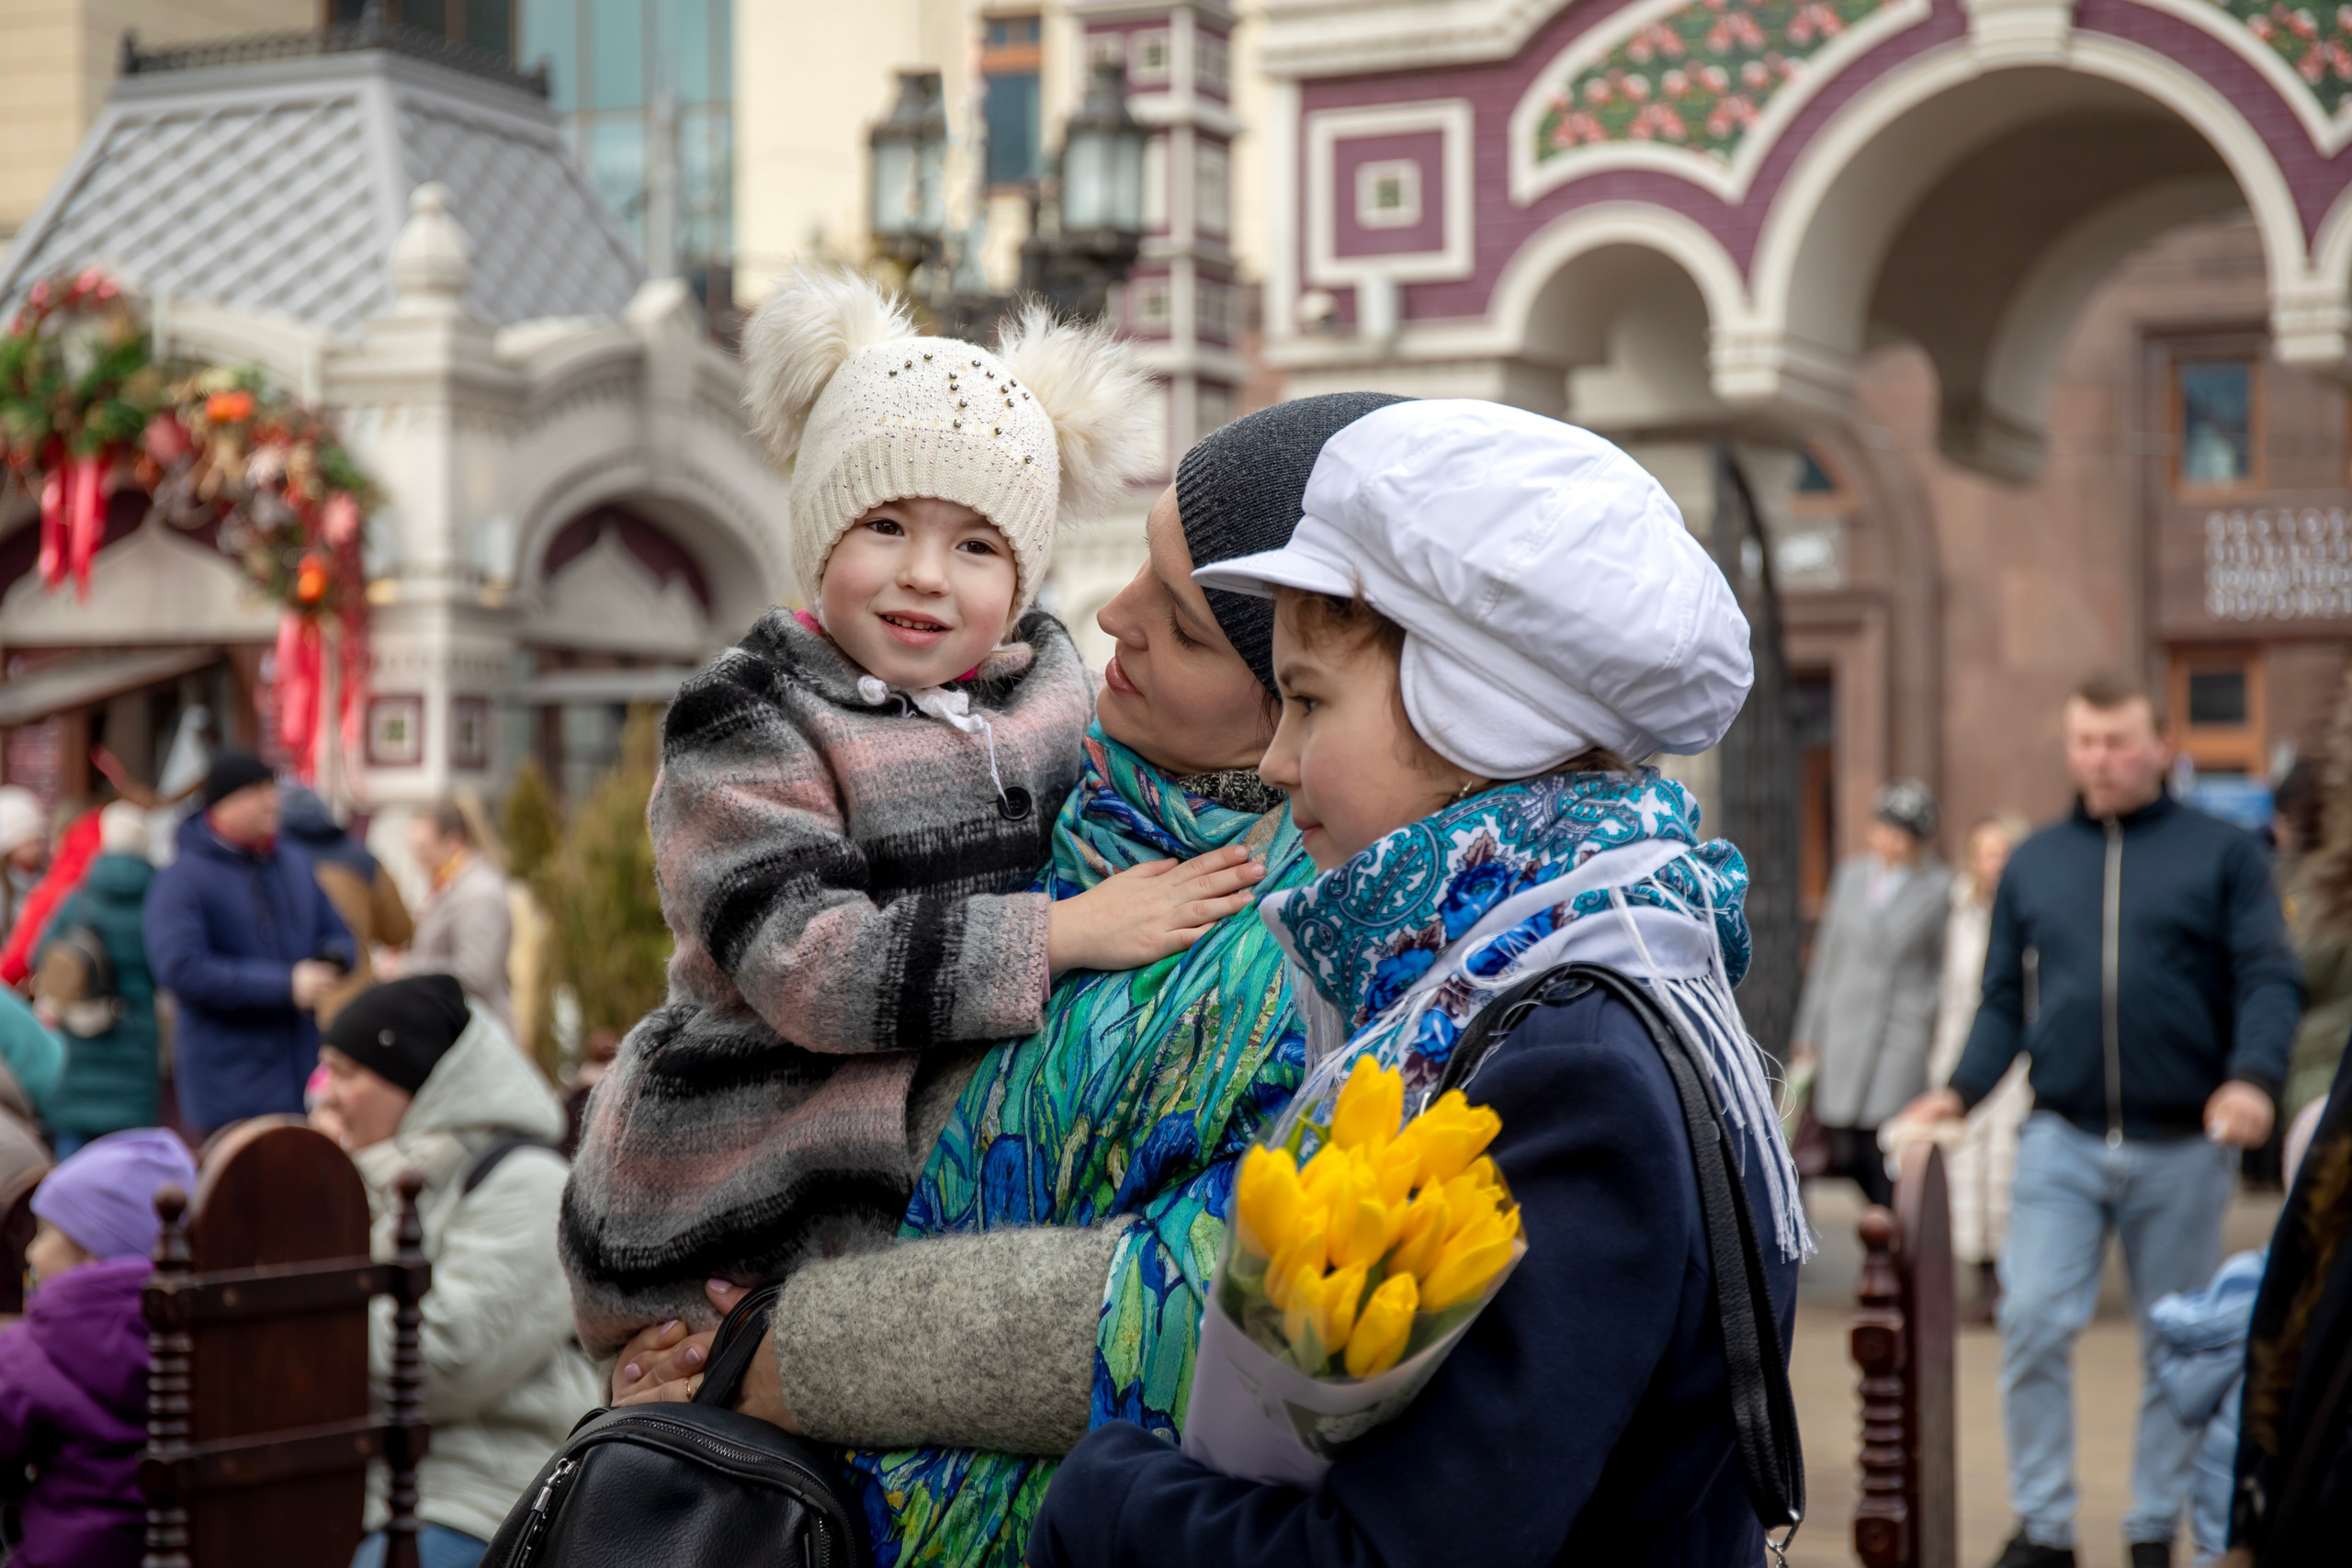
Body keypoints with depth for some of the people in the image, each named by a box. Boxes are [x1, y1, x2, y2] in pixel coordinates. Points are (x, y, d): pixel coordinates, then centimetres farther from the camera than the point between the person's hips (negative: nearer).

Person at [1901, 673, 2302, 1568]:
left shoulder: (2221, 854, 3)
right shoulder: (2032, 864, 12)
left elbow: (2270, 981, -4)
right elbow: (2004, 1000, 13)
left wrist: (2254, 1076, -21)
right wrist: (1961, 1090, -2)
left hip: (2182, 1148, -1)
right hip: (2062, 1139, 1)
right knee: (2033, 1323, -10)